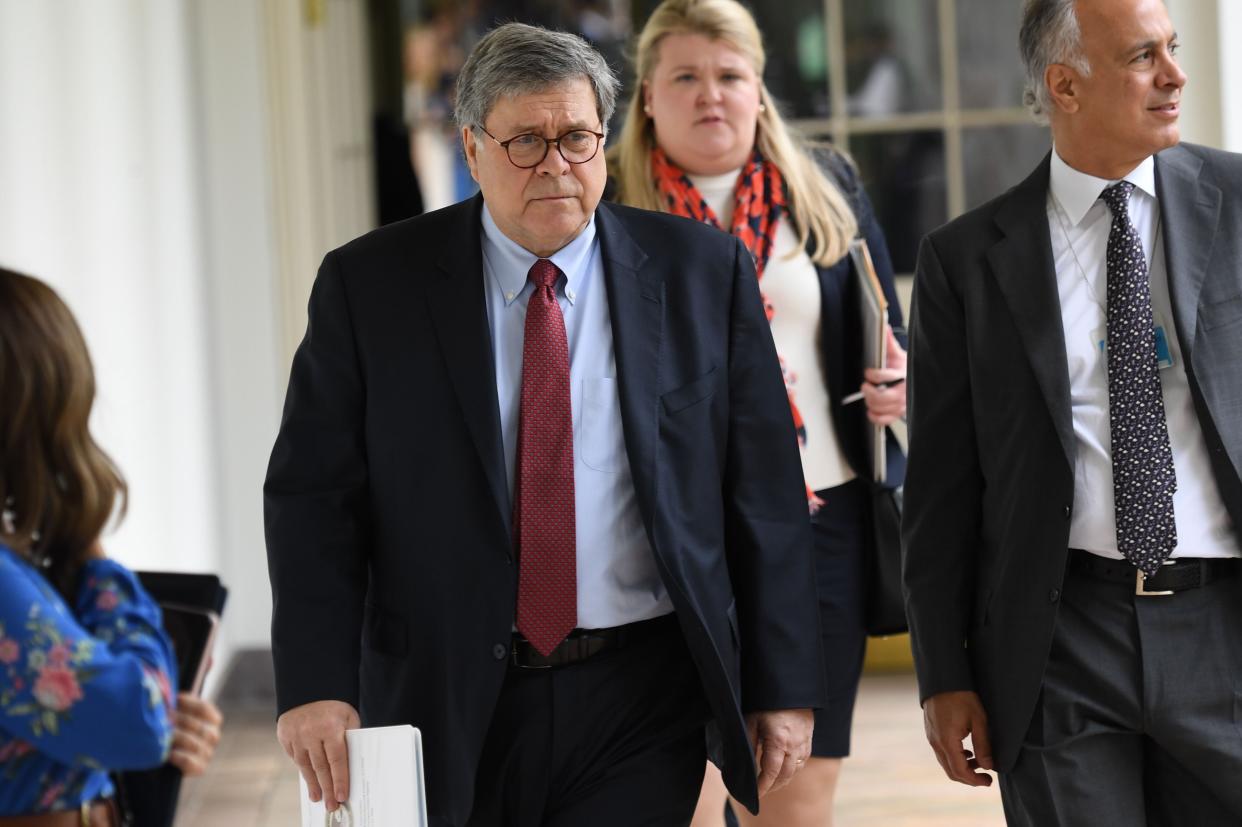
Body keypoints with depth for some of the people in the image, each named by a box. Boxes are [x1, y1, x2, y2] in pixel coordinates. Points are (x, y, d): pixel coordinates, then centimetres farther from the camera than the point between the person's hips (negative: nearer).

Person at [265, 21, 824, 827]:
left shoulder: (704, 273, 2)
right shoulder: (370, 284, 0)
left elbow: (765, 495, 3)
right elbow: (313, 495, -2)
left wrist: (783, 686, -1)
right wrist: (316, 684, -14)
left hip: (641, 704, 0)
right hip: (447, 703, 0)